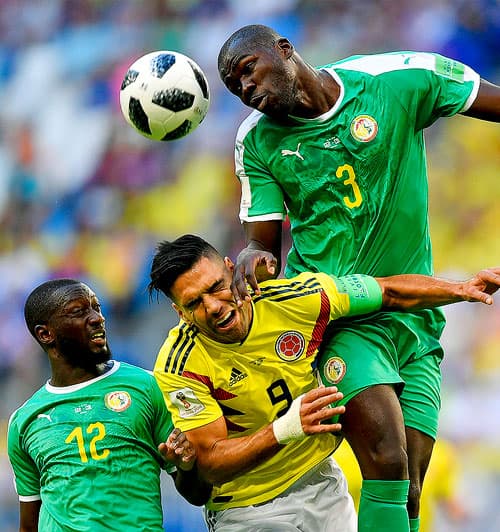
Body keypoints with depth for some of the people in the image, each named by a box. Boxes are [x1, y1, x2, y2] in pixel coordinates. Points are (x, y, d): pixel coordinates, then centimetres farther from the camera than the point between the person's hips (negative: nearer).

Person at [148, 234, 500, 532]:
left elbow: (391, 293, -1)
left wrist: (462, 289, -10)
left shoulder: (294, 299, -15)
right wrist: (284, 429, -41)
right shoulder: (178, 368, -23)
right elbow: (211, 465, -26)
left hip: (321, 486, 4)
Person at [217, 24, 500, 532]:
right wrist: (253, 257, -20)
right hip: (335, 313, -1)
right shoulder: (256, 144, 3)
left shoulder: (399, 79, -3)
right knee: (387, 465, -24)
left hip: (414, 316, 2)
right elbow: (263, 241, 5)